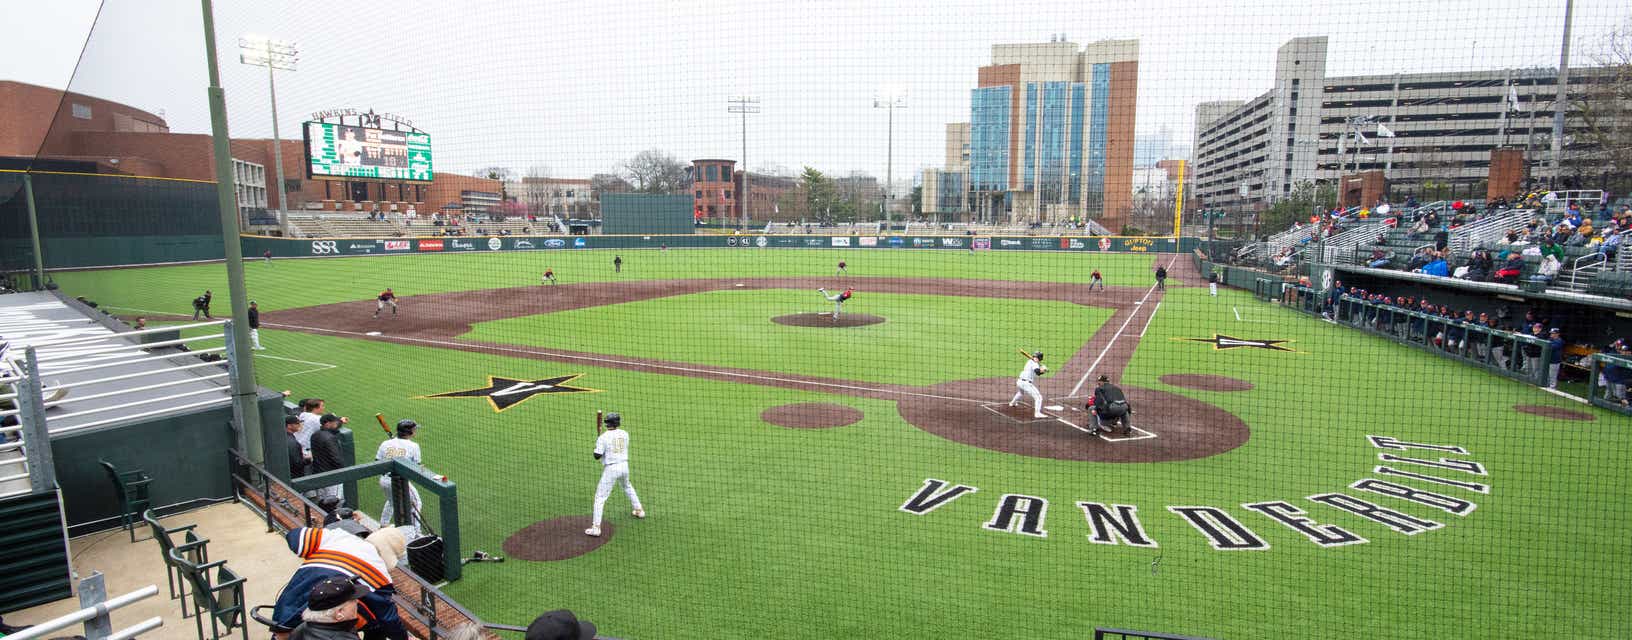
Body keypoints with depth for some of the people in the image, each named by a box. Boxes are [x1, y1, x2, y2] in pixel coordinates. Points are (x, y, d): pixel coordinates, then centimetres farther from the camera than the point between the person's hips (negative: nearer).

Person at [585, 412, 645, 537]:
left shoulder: (603, 437, -12)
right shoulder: (625, 434, 2)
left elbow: (597, 456, -13)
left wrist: (597, 445, 7)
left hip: (611, 469, -5)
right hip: (624, 465, 5)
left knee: (600, 497, -1)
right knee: (628, 487, 33)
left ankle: (596, 527, -6)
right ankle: (639, 510, 42)